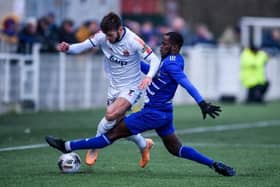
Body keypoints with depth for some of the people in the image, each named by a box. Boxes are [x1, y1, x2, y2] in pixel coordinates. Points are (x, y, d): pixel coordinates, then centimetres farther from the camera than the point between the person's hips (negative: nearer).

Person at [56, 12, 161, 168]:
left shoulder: (133, 41, -23)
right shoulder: (102, 37, -10)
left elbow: (154, 60, -20)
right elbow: (82, 46, -11)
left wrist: (149, 76, -39)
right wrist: (68, 48, -33)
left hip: (131, 88, -6)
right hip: (114, 88, 6)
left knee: (111, 115, -27)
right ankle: (144, 145, 39)